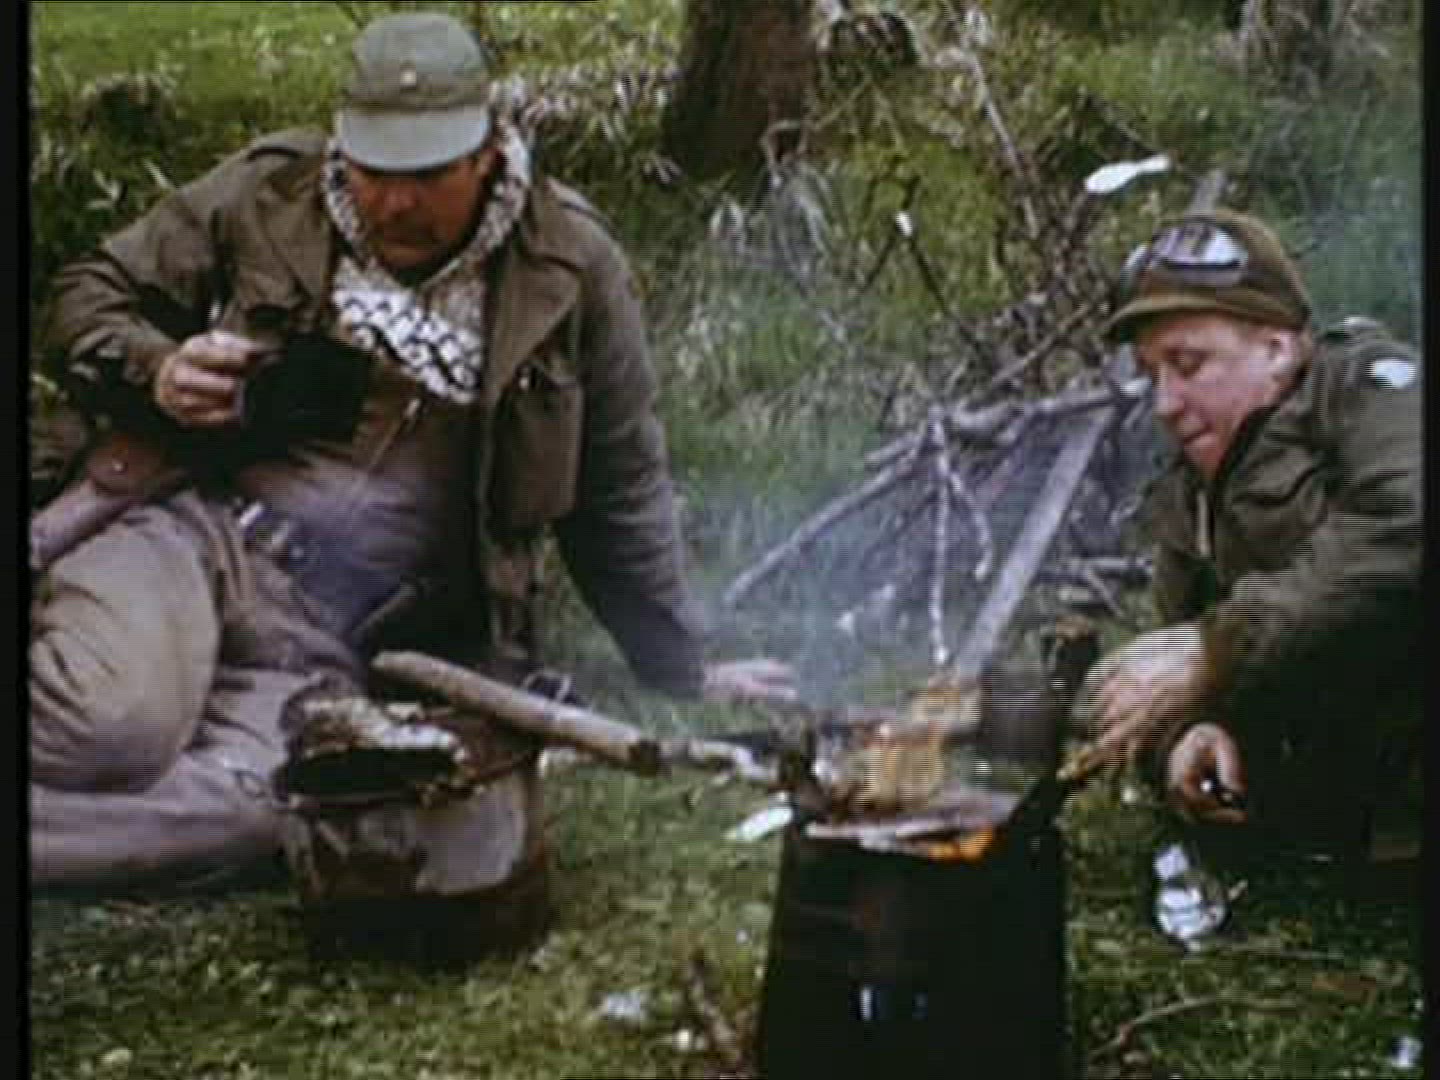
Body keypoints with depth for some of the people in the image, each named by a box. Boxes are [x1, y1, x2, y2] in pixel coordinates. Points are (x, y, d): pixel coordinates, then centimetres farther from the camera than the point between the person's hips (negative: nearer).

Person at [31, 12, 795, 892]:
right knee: (112, 732, -34)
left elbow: (620, 497, 13)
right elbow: (89, 296, 14)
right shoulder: (266, 196, 3)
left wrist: (685, 674, 19)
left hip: (327, 647, 1)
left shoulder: (570, 272, 3)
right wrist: (154, 372, -9)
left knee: (245, 804, -31)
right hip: (196, 538, -1)